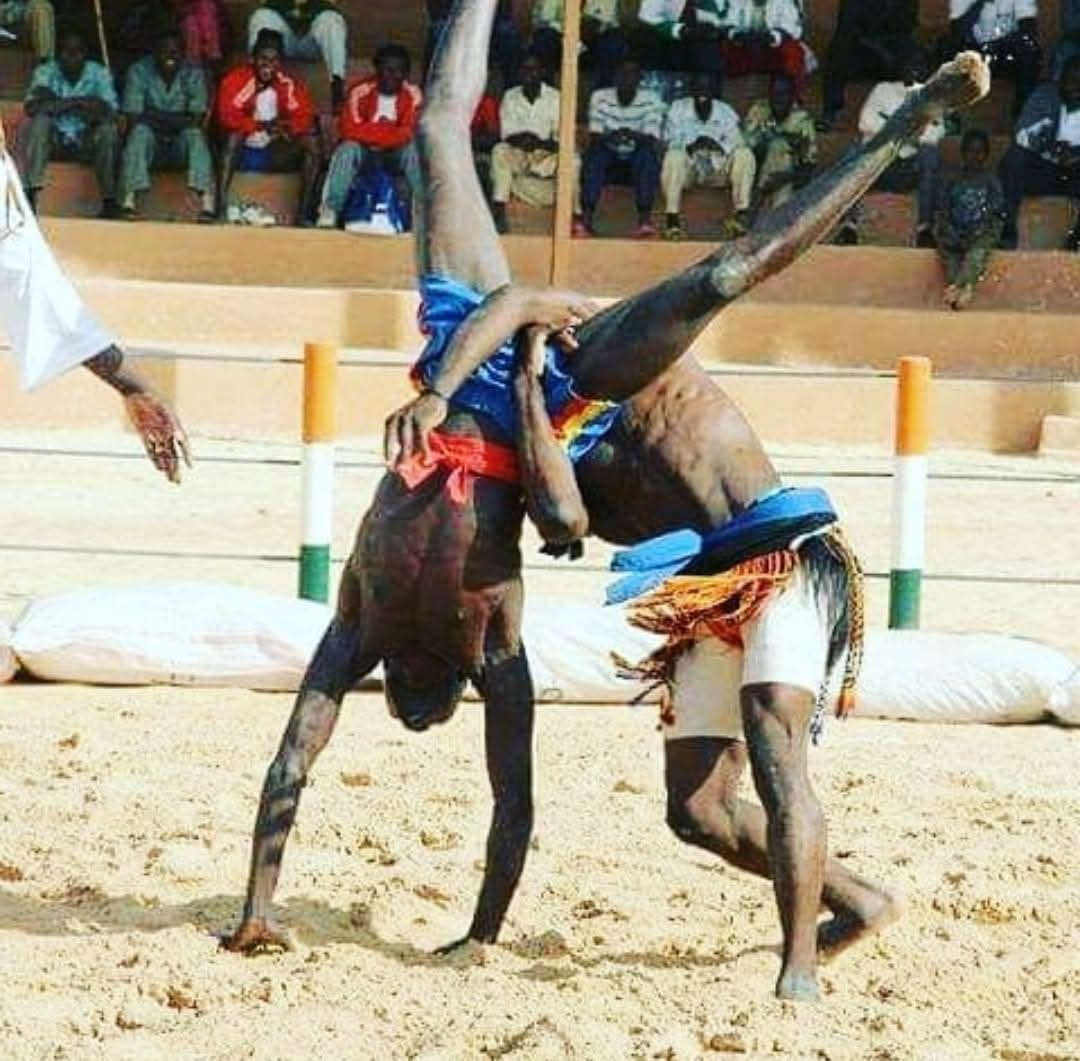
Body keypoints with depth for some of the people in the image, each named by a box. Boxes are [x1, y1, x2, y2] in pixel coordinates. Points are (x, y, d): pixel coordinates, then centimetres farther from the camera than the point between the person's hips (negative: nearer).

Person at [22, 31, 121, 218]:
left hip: (87, 144, 0)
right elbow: (32, 107, -20)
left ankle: (109, 201, -23)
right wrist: (76, 103, -26)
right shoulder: (46, 72, -4)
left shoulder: (99, 73, -3)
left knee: (108, 129, -27)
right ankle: (31, 194, -34)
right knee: (40, 119, -27)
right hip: (54, 142, 0)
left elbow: (109, 113, -17)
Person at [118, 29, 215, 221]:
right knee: (140, 133, -32)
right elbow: (133, 118, -11)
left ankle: (206, 202, -45)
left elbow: (197, 118, -9)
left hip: (180, 143, 0)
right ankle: (129, 199, -44)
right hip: (151, 142, 0)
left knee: (195, 135, -31)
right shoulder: (139, 71, -4)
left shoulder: (193, 74, -1)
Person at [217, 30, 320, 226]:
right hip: (241, 154, -3)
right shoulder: (236, 79, -12)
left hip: (273, 156, 3)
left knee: (311, 146, -17)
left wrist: (286, 127, -30)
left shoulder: (290, 85, -4)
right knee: (235, 134, -33)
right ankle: (220, 207, -41)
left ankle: (304, 212, -22)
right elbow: (227, 117, -19)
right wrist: (262, 126, -27)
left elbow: (304, 118, -10)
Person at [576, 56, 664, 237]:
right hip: (609, 159, 1)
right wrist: (610, 137, -36)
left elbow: (652, 141, -16)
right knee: (594, 150, -31)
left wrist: (635, 136, -38)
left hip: (638, 162, -1)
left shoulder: (651, 100, -6)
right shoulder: (600, 97, -3)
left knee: (648, 152, -33)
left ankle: (645, 219, -39)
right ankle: (586, 217, -40)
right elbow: (594, 137, -13)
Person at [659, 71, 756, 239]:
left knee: (744, 155, -23)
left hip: (717, 168, 2)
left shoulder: (726, 112, 4)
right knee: (674, 156, -34)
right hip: (688, 169, -2)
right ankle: (672, 218, -37)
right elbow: (669, 141, -9)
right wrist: (690, 146, -29)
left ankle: (742, 213, -28)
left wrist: (719, 146, -28)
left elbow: (737, 143, -7)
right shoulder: (678, 108, 0)